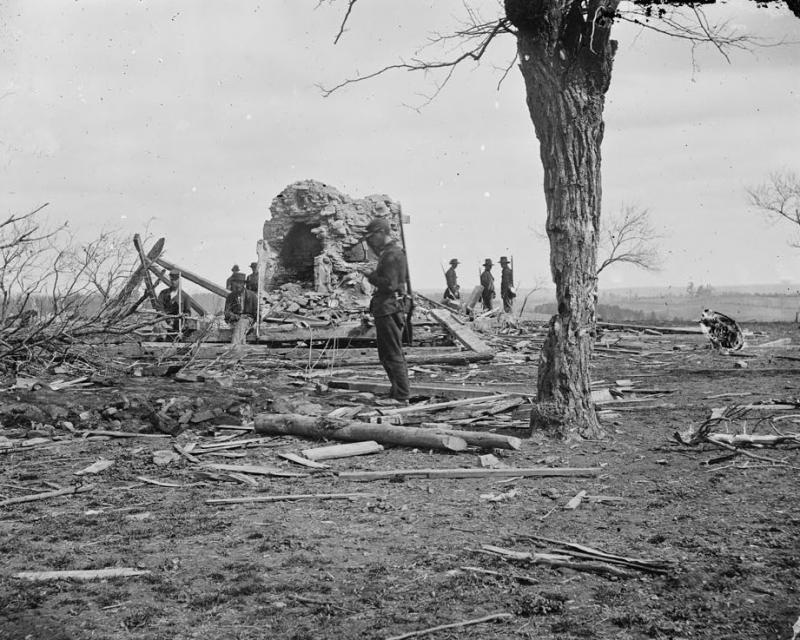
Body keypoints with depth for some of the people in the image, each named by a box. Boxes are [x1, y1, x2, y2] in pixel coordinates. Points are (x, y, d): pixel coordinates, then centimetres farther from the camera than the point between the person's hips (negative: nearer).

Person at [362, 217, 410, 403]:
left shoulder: (392, 255, -16)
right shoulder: (389, 252, 18)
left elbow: (389, 284, -23)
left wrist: (372, 277, -10)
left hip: (389, 310, -11)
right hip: (386, 309, 11)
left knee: (393, 356, -7)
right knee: (387, 355, 17)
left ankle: (401, 397, -4)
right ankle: (398, 392, 25)